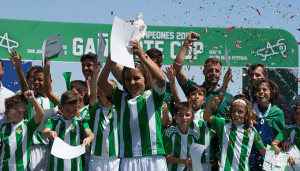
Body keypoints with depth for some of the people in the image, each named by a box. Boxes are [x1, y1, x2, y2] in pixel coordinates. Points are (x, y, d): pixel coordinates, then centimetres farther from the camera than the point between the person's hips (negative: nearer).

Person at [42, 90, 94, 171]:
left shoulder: (80, 122, 5)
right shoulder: (53, 121, 3)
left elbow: (90, 134, -9)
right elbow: (43, 134, -12)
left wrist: (89, 138, -35)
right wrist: (49, 133, -37)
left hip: (74, 164, 1)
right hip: (57, 164, 0)